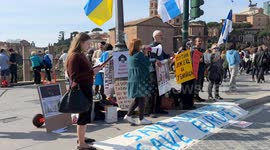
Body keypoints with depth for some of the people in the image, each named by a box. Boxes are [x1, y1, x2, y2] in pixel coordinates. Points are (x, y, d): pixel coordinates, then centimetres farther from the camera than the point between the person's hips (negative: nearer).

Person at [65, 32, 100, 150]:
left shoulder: (80, 55, 12)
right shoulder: (74, 56, -18)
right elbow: (74, 77, -24)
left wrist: (93, 71, 6)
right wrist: (92, 72, -25)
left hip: (85, 89, 10)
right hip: (81, 90, -10)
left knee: (85, 114, 20)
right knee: (84, 115, -3)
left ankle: (81, 137, 35)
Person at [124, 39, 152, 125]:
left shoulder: (131, 55, 12)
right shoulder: (139, 54, -13)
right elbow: (148, 64, -9)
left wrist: (144, 54, 13)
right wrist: (146, 54, 2)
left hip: (133, 79, 9)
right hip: (140, 79, -9)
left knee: (137, 99, 16)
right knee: (142, 99, 0)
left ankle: (128, 115, 14)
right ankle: (141, 119, 7)